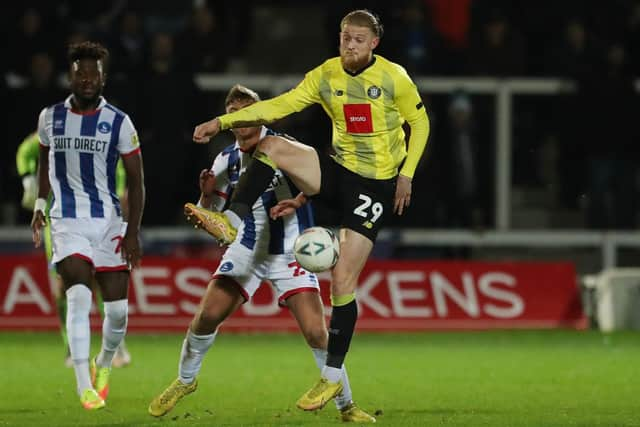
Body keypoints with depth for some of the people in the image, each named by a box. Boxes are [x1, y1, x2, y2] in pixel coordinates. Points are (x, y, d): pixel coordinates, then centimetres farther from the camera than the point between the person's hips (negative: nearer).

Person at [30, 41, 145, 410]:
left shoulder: (119, 123, -3)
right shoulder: (51, 117, 4)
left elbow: (136, 181, -1)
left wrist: (133, 233, -7)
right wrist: (40, 205, 18)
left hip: (108, 222, 0)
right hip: (67, 223, 0)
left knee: (117, 308, 1)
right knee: (79, 297, -20)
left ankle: (104, 364, 33)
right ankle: (85, 387, -20)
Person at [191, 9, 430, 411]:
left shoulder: (394, 77, -9)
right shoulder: (326, 75, 0)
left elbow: (420, 123, 2)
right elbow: (280, 105, -6)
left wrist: (406, 174, -7)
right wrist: (223, 122, -16)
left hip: (375, 184, -4)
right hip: (338, 171, 4)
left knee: (342, 280, -10)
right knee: (270, 146, -20)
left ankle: (333, 377, -3)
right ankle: (231, 223, -23)